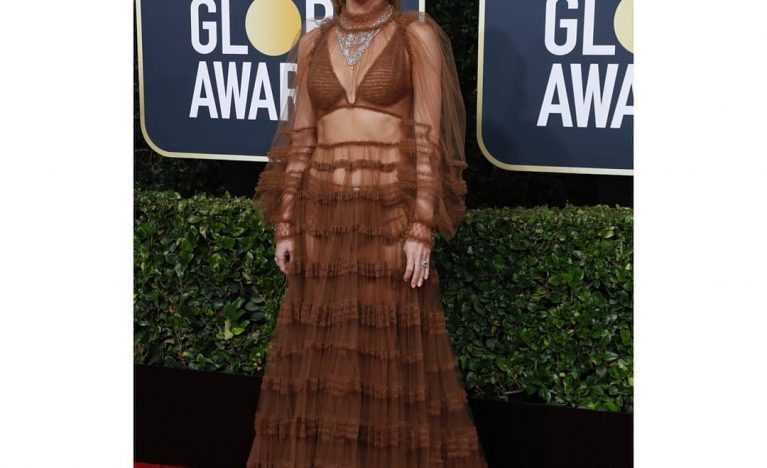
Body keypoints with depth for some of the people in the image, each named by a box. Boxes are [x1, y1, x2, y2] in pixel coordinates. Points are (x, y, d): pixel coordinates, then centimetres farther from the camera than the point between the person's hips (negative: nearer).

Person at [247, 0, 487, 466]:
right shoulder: (313, 42, 9)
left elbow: (428, 139, -7)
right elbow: (300, 141, 10)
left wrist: (421, 231, -14)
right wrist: (284, 226, 5)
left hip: (391, 216, -4)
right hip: (324, 218, 4)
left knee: (394, 352, 0)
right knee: (320, 351, 7)